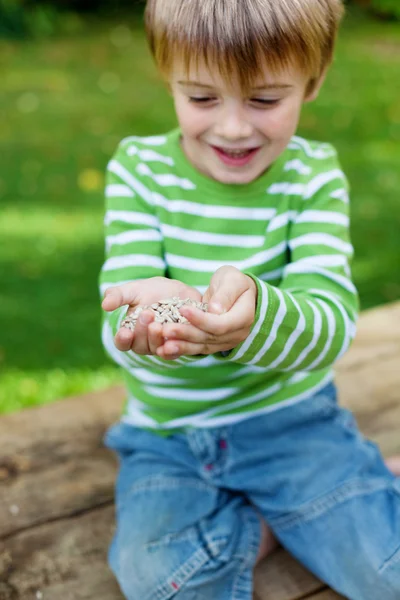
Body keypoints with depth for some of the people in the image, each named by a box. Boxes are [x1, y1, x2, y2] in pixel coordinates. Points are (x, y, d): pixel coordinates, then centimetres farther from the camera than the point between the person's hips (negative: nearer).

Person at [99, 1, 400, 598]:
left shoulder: (314, 175, -8)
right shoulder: (138, 168, -9)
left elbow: (332, 322, -21)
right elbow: (119, 326, -16)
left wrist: (255, 314, -46)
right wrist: (152, 319, -43)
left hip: (293, 418, 0)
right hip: (168, 433, 1)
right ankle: (265, 525, 7)